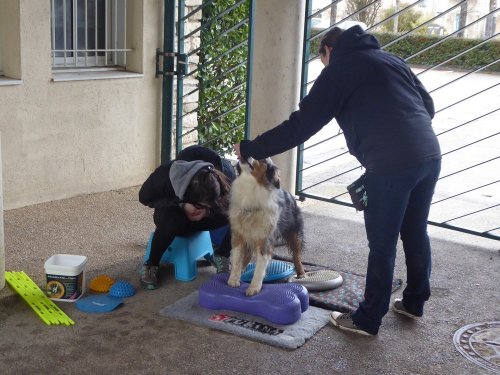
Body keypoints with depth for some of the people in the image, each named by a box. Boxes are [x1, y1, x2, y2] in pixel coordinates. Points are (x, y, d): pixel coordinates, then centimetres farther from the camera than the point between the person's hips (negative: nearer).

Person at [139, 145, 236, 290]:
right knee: (171, 220, -40)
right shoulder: (167, 174, -37)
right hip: (174, 211, -2)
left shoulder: (223, 172, -31)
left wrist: (208, 210, -36)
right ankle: (151, 265, -17)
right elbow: (144, 197, -20)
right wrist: (181, 205, -35)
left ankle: (221, 257, -5)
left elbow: (229, 201, -14)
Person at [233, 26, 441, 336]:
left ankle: (367, 320, 18)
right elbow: (428, 105, 20)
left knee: (382, 244, 5)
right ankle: (414, 302, 38)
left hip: (391, 164, -7)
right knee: (416, 233, 22)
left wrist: (250, 149, 7)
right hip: (431, 155, 7)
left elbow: (301, 126, 0)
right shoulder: (390, 59, 22)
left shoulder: (338, 70, 4)